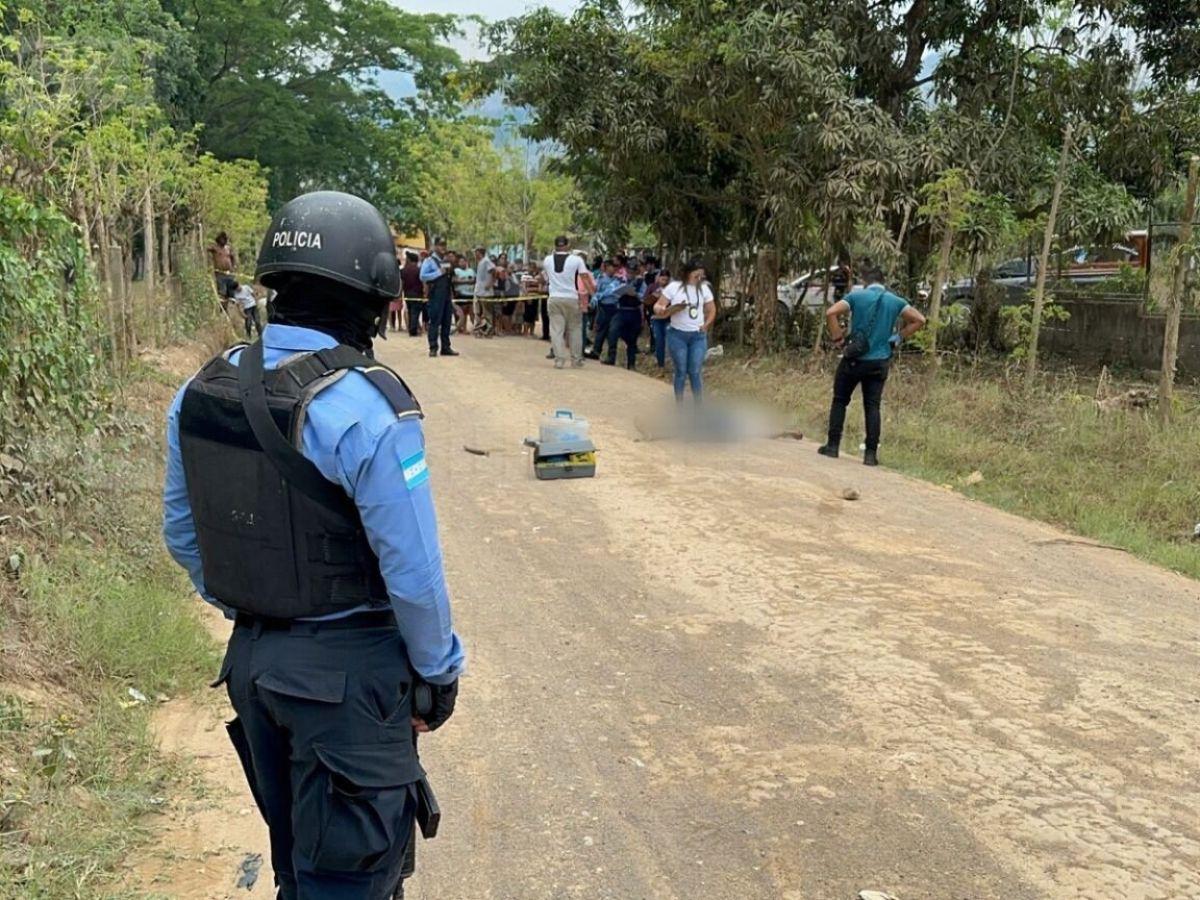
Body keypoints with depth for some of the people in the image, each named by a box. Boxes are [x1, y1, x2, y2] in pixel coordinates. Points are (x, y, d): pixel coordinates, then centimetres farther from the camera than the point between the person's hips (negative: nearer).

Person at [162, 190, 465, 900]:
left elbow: (183, 533, 9)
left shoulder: (201, 393, -1)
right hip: (349, 673, -6)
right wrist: (438, 670, -5)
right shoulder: (366, 408, -23)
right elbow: (413, 568, -20)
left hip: (253, 658, 7)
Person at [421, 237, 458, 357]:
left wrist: (451, 272, 6)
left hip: (447, 294, 7)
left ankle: (446, 348, 14)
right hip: (435, 295, -7)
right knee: (434, 322, -5)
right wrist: (439, 272, -17)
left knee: (447, 322, 8)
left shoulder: (447, 261, 17)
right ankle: (433, 348, -1)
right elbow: (423, 276, -14)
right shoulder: (429, 260, -3)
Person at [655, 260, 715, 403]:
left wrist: (706, 325, 1)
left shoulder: (704, 288, 2)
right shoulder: (674, 287, -7)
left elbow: (711, 310, 15)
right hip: (677, 335, -2)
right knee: (681, 372, 2)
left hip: (698, 336, 2)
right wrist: (672, 309, -24)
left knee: (695, 372, 0)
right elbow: (657, 307, -6)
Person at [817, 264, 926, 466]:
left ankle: (832, 446, 11)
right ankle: (871, 454, 4)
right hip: (879, 362, 2)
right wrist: (899, 337, 5)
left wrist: (838, 338, -8)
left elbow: (831, 312, -16)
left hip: (854, 360, -2)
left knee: (840, 401, 11)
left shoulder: (856, 296, -3)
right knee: (872, 407, 6)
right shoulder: (895, 301, 4)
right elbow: (919, 320, -1)